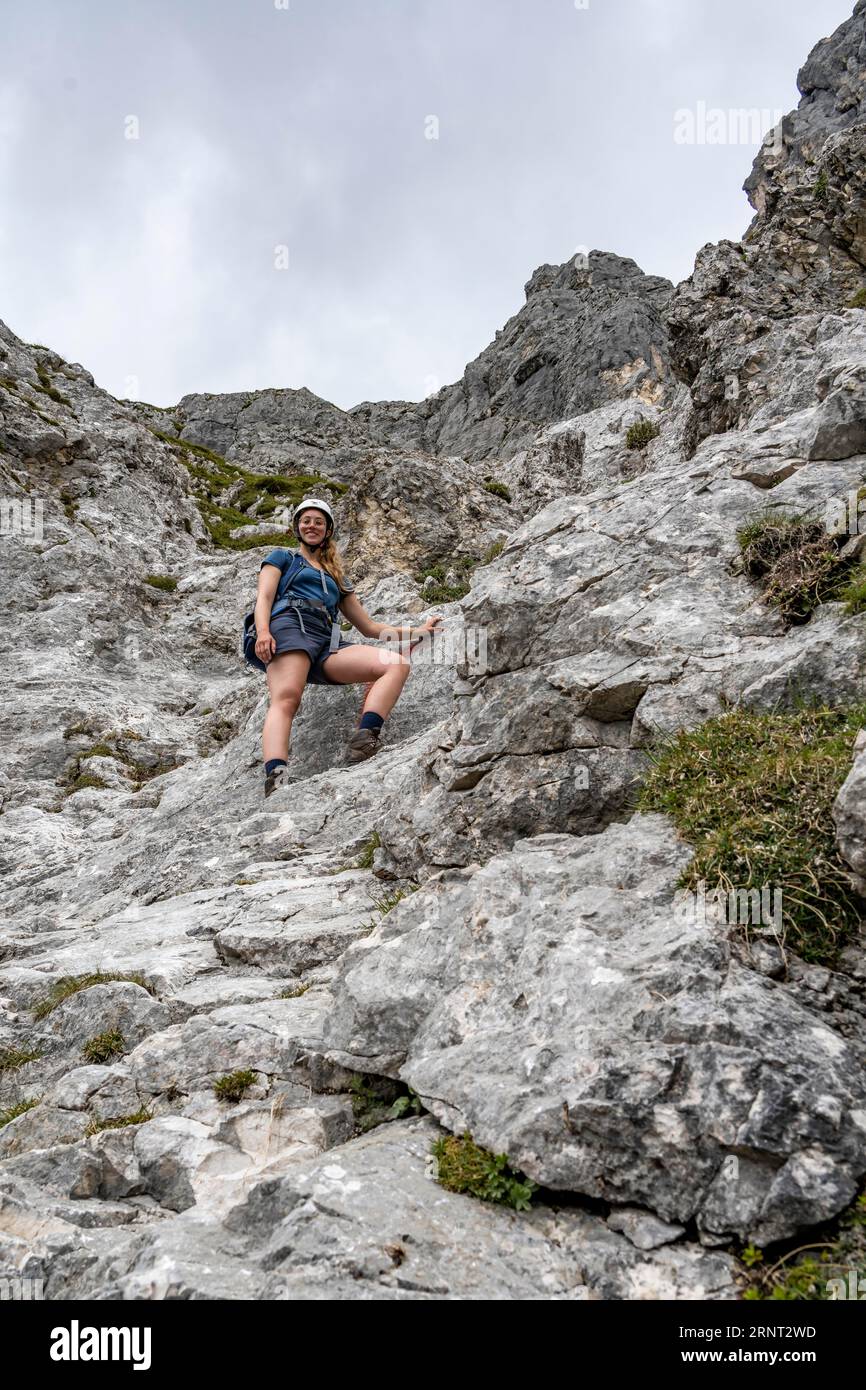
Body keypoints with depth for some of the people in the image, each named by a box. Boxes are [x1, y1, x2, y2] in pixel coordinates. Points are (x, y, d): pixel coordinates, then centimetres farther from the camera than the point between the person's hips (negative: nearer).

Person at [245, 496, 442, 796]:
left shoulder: (336, 578, 37)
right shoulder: (283, 557, 25)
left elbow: (368, 626, 36)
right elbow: (264, 598, 7)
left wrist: (416, 631, 29)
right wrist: (263, 631, -15)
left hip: (327, 642, 5)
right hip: (291, 625, -5)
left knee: (398, 664, -19)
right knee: (286, 698, -33)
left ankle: (363, 740, -39)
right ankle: (275, 779, -53)